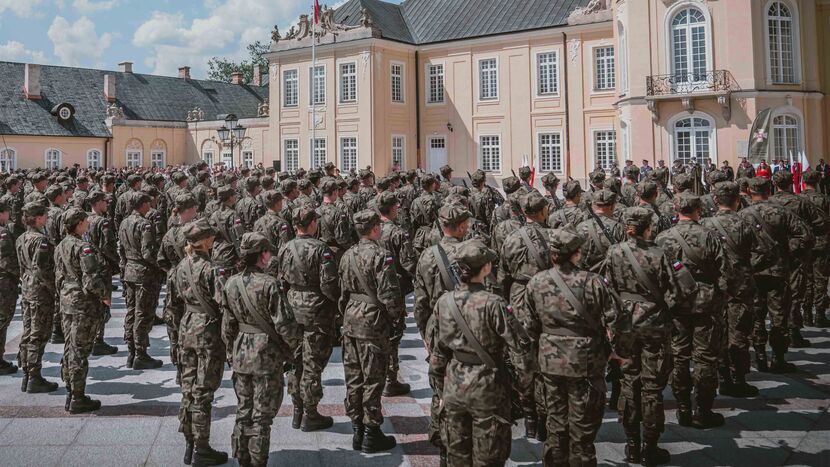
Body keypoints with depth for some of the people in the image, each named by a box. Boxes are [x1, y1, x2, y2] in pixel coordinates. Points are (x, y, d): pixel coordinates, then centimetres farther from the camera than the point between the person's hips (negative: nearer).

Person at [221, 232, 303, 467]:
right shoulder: (268, 284, -18)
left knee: (243, 411, 17)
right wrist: (296, 342, 1)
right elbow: (283, 322, -17)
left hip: (241, 354, 6)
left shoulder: (231, 284, 0)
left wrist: (231, 353, 18)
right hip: (267, 355, -6)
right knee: (262, 415, 4)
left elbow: (227, 326, 6)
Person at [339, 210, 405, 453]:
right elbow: (389, 295, -18)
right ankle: (371, 435, 10)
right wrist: (397, 321, -7)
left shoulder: (348, 256, 8)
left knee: (353, 378, 13)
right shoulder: (380, 256, -15)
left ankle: (357, 430, 23)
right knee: (373, 379, 2)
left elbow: (343, 291, 13)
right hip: (373, 323, -7)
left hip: (351, 322, 7)